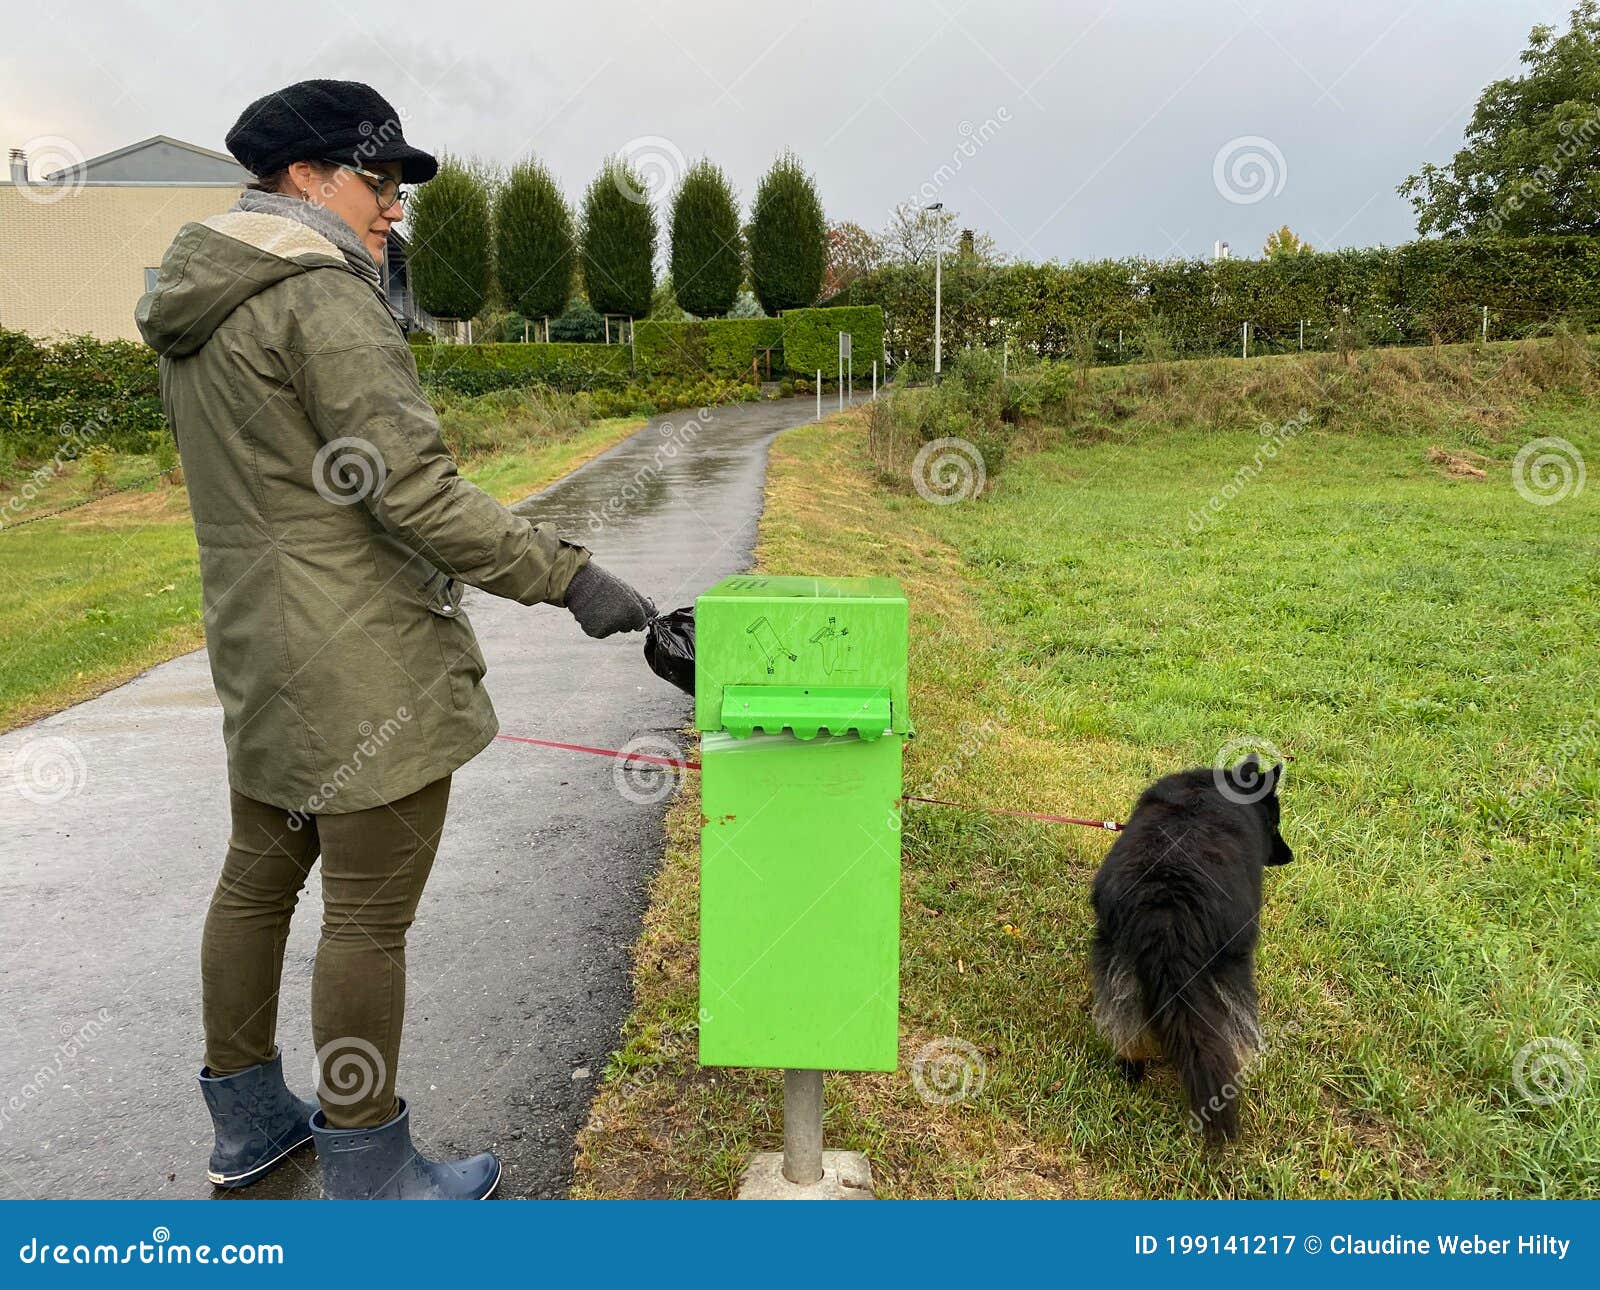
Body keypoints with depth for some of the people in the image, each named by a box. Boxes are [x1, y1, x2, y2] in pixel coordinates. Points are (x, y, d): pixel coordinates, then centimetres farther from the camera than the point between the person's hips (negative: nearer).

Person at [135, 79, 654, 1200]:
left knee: (258, 879, 19)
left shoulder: (193, 310, 14)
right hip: (366, 668, -10)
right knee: (369, 919, 1)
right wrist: (568, 577, -21)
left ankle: (247, 1124, 37)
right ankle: (370, 1174, 17)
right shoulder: (322, 298, -15)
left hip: (258, 656, 10)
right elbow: (413, 488, -22)